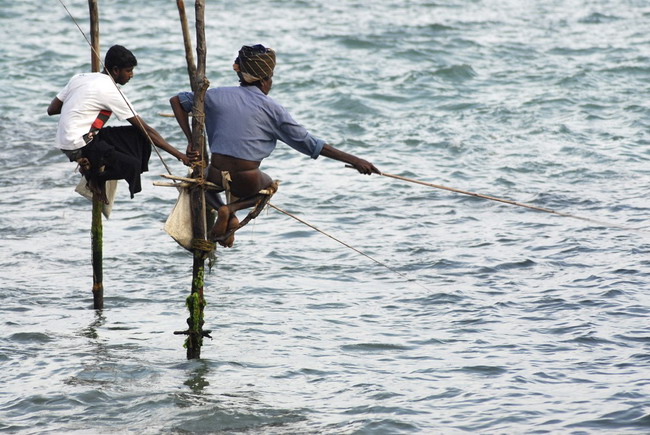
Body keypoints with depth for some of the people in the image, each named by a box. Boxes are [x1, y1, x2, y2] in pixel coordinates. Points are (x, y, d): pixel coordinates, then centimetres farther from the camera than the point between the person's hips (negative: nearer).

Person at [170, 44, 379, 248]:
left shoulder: (217, 95, 5)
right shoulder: (271, 109, -3)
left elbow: (176, 100, 15)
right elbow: (309, 144, -3)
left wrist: (191, 140, 13)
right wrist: (354, 160, 0)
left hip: (216, 176, 2)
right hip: (246, 182, -2)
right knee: (269, 185, 35)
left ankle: (224, 212, 7)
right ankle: (231, 208, 3)